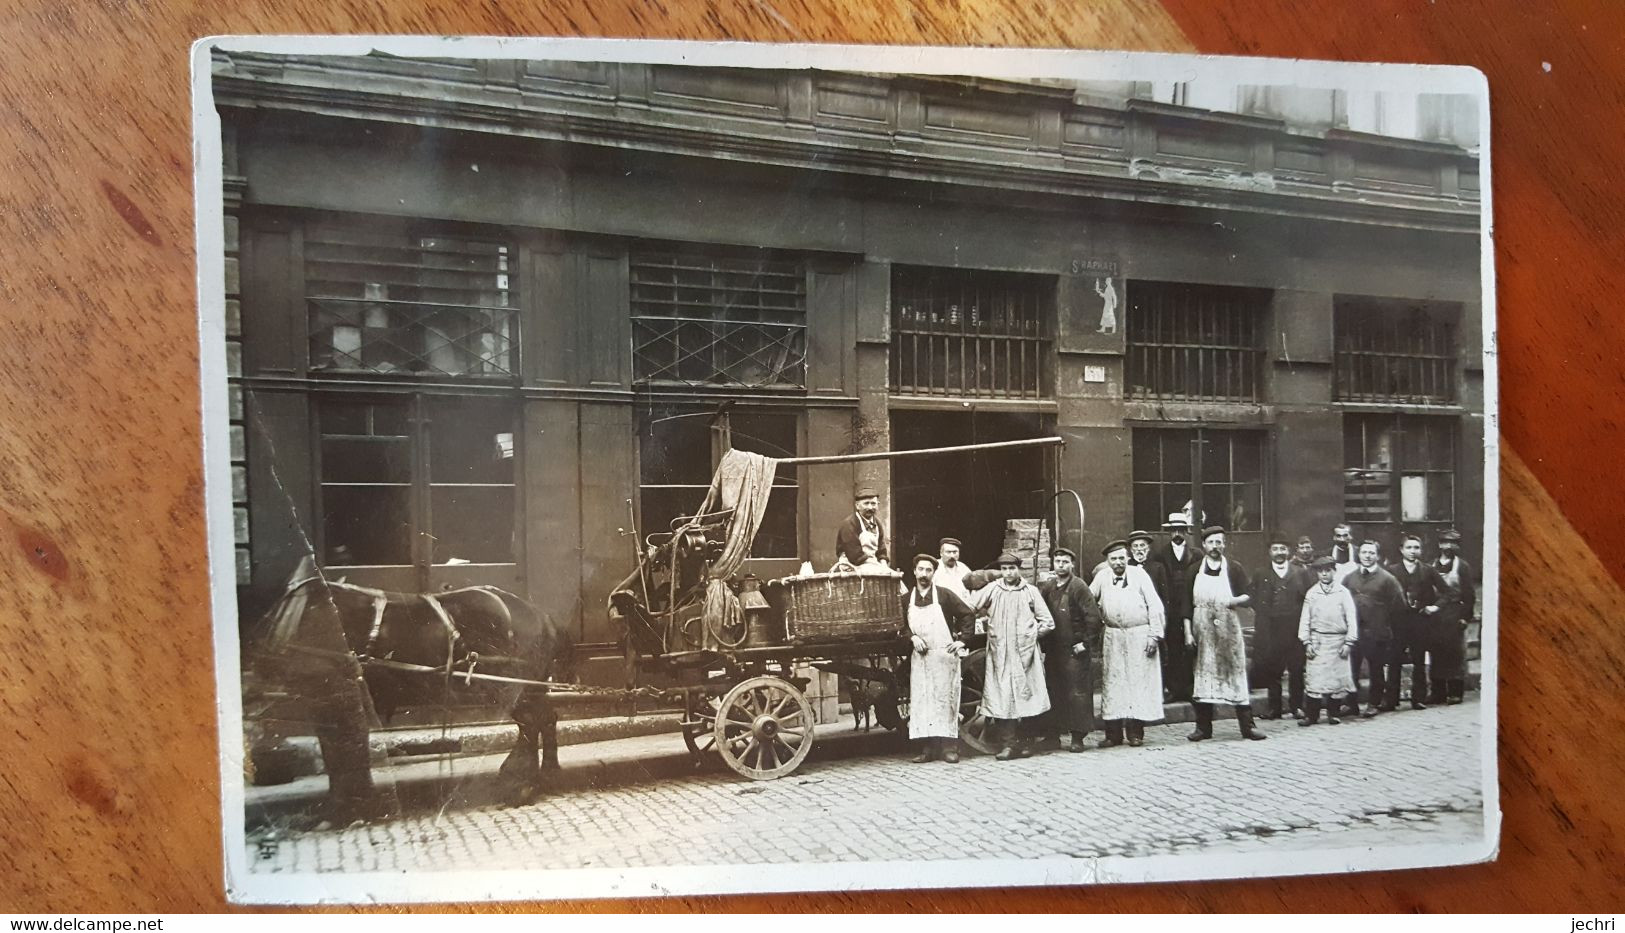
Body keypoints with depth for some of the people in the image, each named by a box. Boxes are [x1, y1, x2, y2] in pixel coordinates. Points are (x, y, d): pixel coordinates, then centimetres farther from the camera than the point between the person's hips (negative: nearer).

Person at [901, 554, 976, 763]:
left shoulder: (944, 595, 0)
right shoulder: (906, 599, 7)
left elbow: (967, 615, 2)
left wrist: (961, 640, -3)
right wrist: (912, 637, -7)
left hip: (944, 655, -3)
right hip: (919, 657, 3)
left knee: (946, 699, -2)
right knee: (920, 701, 1)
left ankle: (949, 747, 2)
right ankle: (927, 748, 7)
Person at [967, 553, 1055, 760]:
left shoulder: (1031, 591, 5)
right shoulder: (992, 589, 4)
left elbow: (1047, 621, 8)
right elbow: (969, 607, 0)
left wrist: (1032, 634, 3)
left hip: (1025, 652, 0)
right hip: (999, 653, 0)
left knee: (1025, 695, 2)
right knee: (1002, 697, -4)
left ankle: (1025, 742, 12)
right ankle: (1007, 743, -1)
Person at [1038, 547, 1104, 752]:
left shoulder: (1079, 587, -9)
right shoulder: (1047, 587, 9)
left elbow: (1094, 616, -12)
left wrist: (1087, 642, -12)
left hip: (1074, 649, -6)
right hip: (1053, 649, 6)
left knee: (1077, 692, -3)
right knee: (1054, 691, 9)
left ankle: (1078, 737, 3)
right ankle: (1053, 733, 18)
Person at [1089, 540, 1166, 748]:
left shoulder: (1139, 574, -1)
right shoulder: (1102, 577, 5)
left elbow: (1154, 605, -2)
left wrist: (1154, 635, -8)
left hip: (1139, 637, -2)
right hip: (1112, 638, 2)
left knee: (1139, 682, 1)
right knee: (1112, 684, 2)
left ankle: (1135, 732, 9)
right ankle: (1113, 734, 7)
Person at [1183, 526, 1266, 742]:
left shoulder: (1234, 568, 4)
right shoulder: (1194, 571, 7)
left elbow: (1249, 595, 4)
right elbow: (1187, 604, 5)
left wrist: (1235, 600, -18)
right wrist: (1188, 632, -1)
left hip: (1228, 628, -1)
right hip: (1202, 631, 1)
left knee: (1236, 673, -2)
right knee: (1203, 675, 3)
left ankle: (1247, 726, 4)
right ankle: (1203, 727, 10)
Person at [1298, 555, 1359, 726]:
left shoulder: (1343, 592, 1)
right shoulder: (1311, 593, 4)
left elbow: (1351, 618, 1)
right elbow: (1305, 619, 6)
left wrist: (1349, 642, -4)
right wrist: (1307, 642, -1)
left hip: (1338, 640, 0)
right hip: (1317, 640, 0)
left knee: (1337, 678, 3)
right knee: (1313, 678, -4)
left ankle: (1333, 713, 16)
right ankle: (1311, 715, 1)